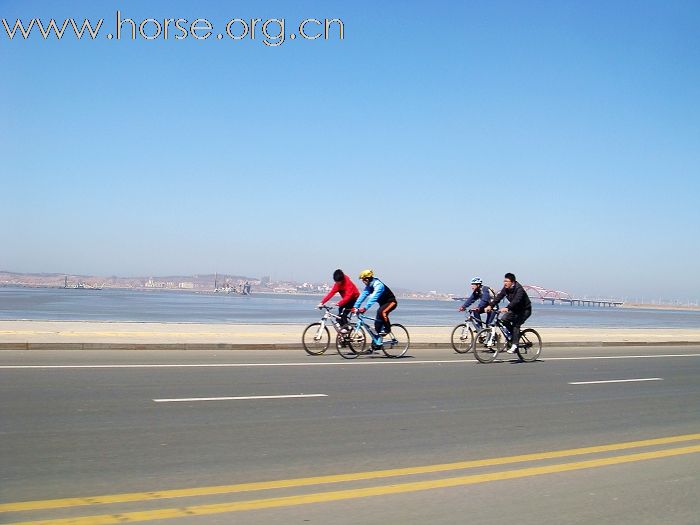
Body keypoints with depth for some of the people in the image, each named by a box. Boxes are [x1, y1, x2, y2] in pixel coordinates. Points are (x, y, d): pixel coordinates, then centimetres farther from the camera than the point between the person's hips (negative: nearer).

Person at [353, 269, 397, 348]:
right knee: (378, 323, 1)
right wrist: (355, 307, -20)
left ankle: (387, 329, -16)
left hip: (391, 302, -9)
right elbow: (362, 296, -9)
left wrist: (365, 308, -48)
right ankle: (377, 342, 7)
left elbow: (373, 298, -40)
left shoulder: (378, 285, -29)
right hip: (383, 303, 9)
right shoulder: (368, 286, -4)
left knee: (381, 312, -36)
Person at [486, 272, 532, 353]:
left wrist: (507, 308, -56)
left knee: (515, 324, -21)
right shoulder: (506, 289, -5)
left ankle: (514, 345, -17)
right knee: (504, 319, -12)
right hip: (515, 309, 7)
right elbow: (498, 297, -13)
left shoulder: (519, 289, -27)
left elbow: (516, 300, -42)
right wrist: (490, 305, -27)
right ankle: (513, 336, 7)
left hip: (525, 310, -7)